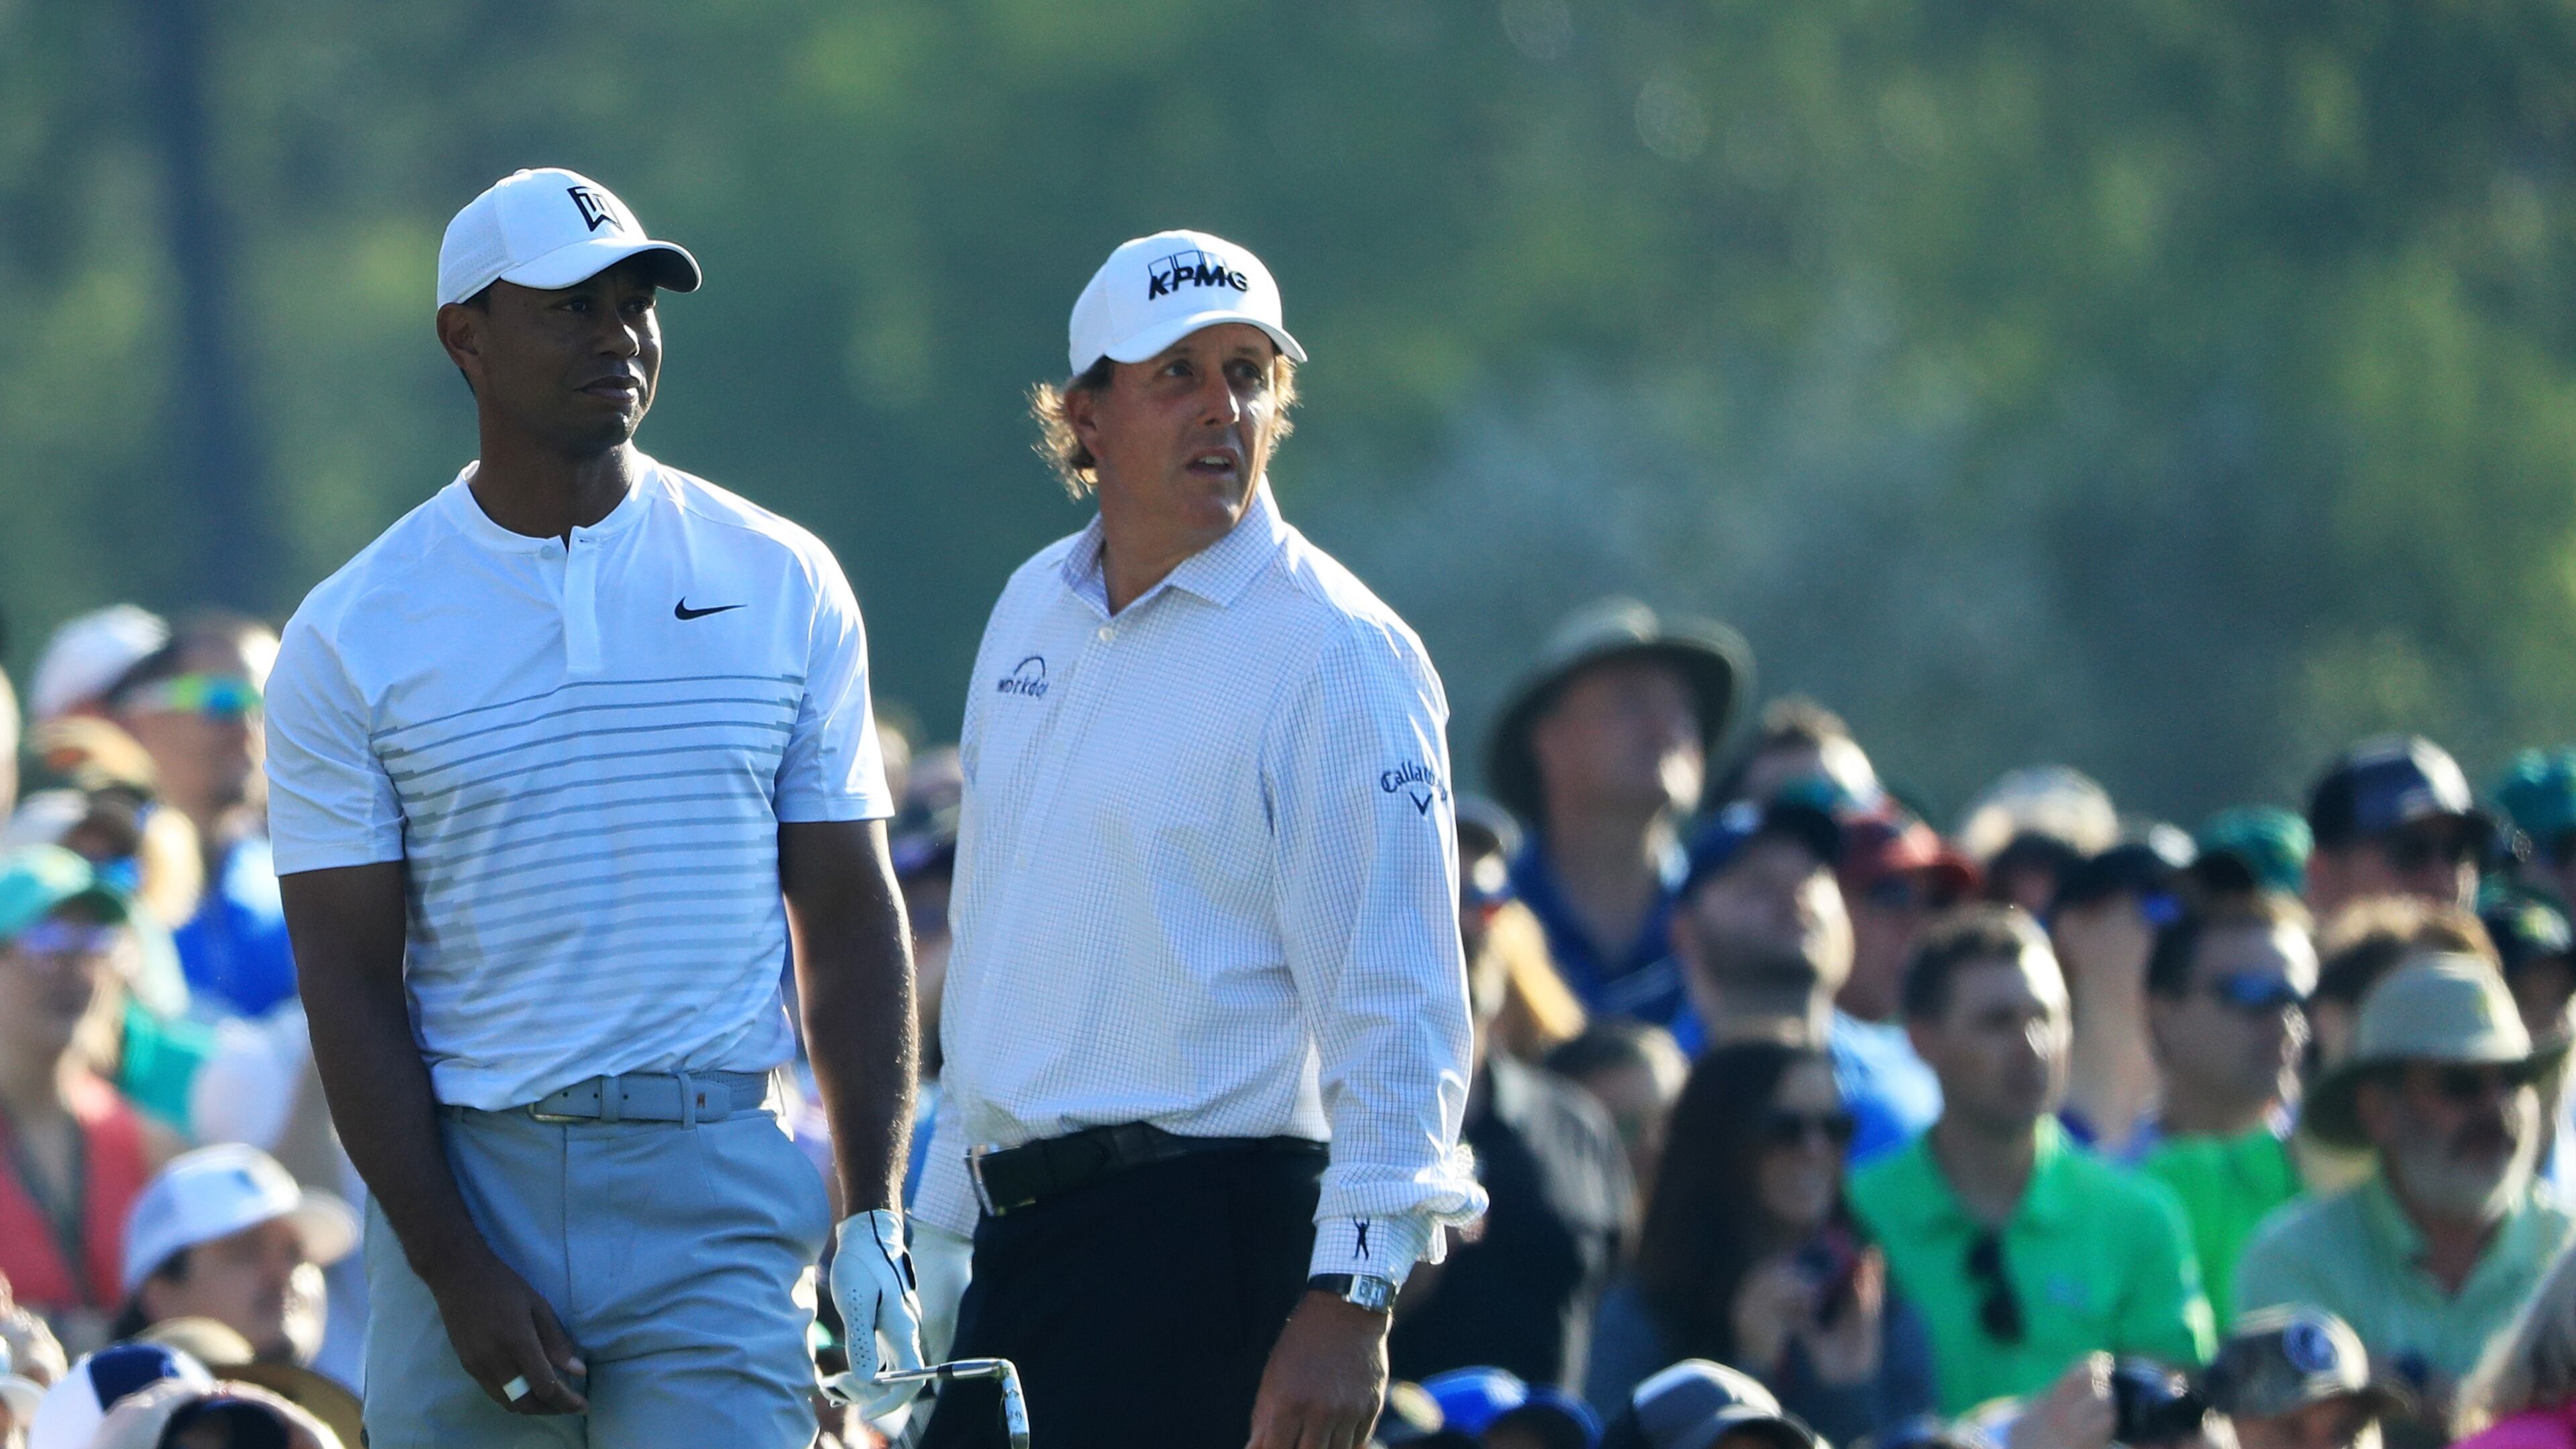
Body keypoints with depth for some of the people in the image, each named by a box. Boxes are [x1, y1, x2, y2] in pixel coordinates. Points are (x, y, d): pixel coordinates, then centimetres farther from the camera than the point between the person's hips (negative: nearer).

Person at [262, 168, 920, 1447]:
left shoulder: (780, 585, 7)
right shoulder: (352, 635, 2)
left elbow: (850, 921, 9)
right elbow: (352, 981, 0)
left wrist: (874, 1217, 0)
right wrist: (453, 1268, -9)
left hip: (715, 1194, 0)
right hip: (460, 1179, 0)